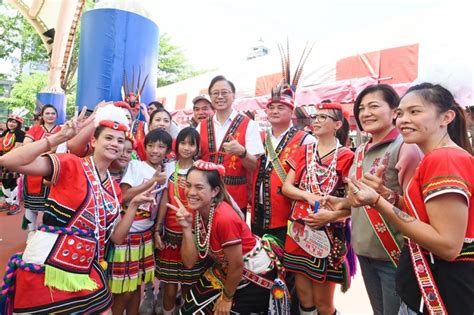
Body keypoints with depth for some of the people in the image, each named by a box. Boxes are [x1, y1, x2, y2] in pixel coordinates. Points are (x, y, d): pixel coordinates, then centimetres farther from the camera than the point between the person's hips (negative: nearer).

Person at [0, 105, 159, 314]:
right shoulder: (70, 165, -10)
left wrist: (134, 204, -2)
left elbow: (116, 237, 8)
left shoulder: (114, 189, 6)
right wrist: (60, 137, -26)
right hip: (45, 268, -6)